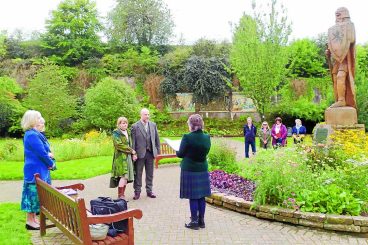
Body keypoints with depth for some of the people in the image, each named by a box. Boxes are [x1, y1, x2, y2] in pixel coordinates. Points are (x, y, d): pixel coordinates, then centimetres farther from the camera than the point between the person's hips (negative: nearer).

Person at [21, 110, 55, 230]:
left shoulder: (34, 134, 12)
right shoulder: (32, 135, -20)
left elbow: (43, 150, 17)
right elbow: (41, 153, -20)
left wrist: (48, 154, -4)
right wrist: (51, 163, -7)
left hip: (38, 170, 10)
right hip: (35, 171, -10)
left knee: (36, 194, 16)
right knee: (34, 194, -2)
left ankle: (33, 219, 26)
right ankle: (30, 221, 9)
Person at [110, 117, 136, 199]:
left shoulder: (127, 132, 18)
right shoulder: (116, 133, -5)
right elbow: (119, 144, -16)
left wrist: (134, 154, 3)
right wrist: (131, 150, -13)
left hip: (128, 157, 7)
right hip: (120, 157, -7)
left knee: (126, 177, 6)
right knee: (123, 176, -13)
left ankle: (122, 194, 13)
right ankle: (120, 196, -8)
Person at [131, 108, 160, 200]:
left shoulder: (153, 125, 8)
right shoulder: (135, 126, -5)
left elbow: (156, 138, 11)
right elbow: (133, 141, -6)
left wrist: (157, 150, 7)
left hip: (150, 152, 4)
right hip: (140, 153, -3)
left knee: (150, 173, 12)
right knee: (138, 174, 5)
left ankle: (149, 191, 24)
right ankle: (137, 192, 16)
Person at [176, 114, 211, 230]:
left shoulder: (187, 137, -18)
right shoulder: (207, 137, -2)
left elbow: (181, 154, -10)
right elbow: (205, 152, 9)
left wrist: (177, 152, 12)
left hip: (189, 170, -5)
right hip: (203, 170, 5)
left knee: (193, 197, 4)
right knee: (201, 196, 13)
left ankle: (194, 222, 13)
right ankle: (201, 220, 24)